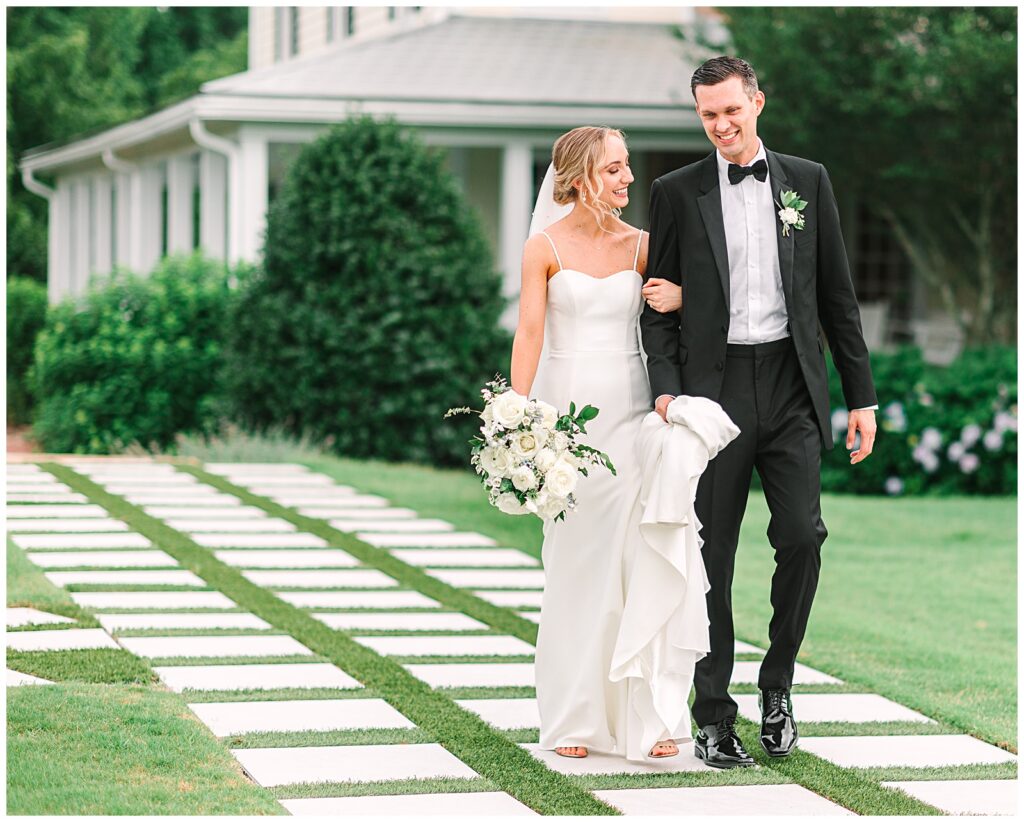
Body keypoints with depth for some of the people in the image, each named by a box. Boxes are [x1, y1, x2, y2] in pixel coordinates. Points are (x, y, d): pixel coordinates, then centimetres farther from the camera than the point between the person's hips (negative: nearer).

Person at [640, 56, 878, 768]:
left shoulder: (807, 181, 9)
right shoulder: (677, 192, 5)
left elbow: (838, 295, 10)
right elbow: (660, 303, 5)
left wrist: (862, 396, 7)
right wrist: (665, 387, -10)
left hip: (791, 386, 1)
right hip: (714, 386, -1)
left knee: (802, 537, -8)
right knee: (712, 555, 1)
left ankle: (778, 685, 13)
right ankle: (714, 717, 8)